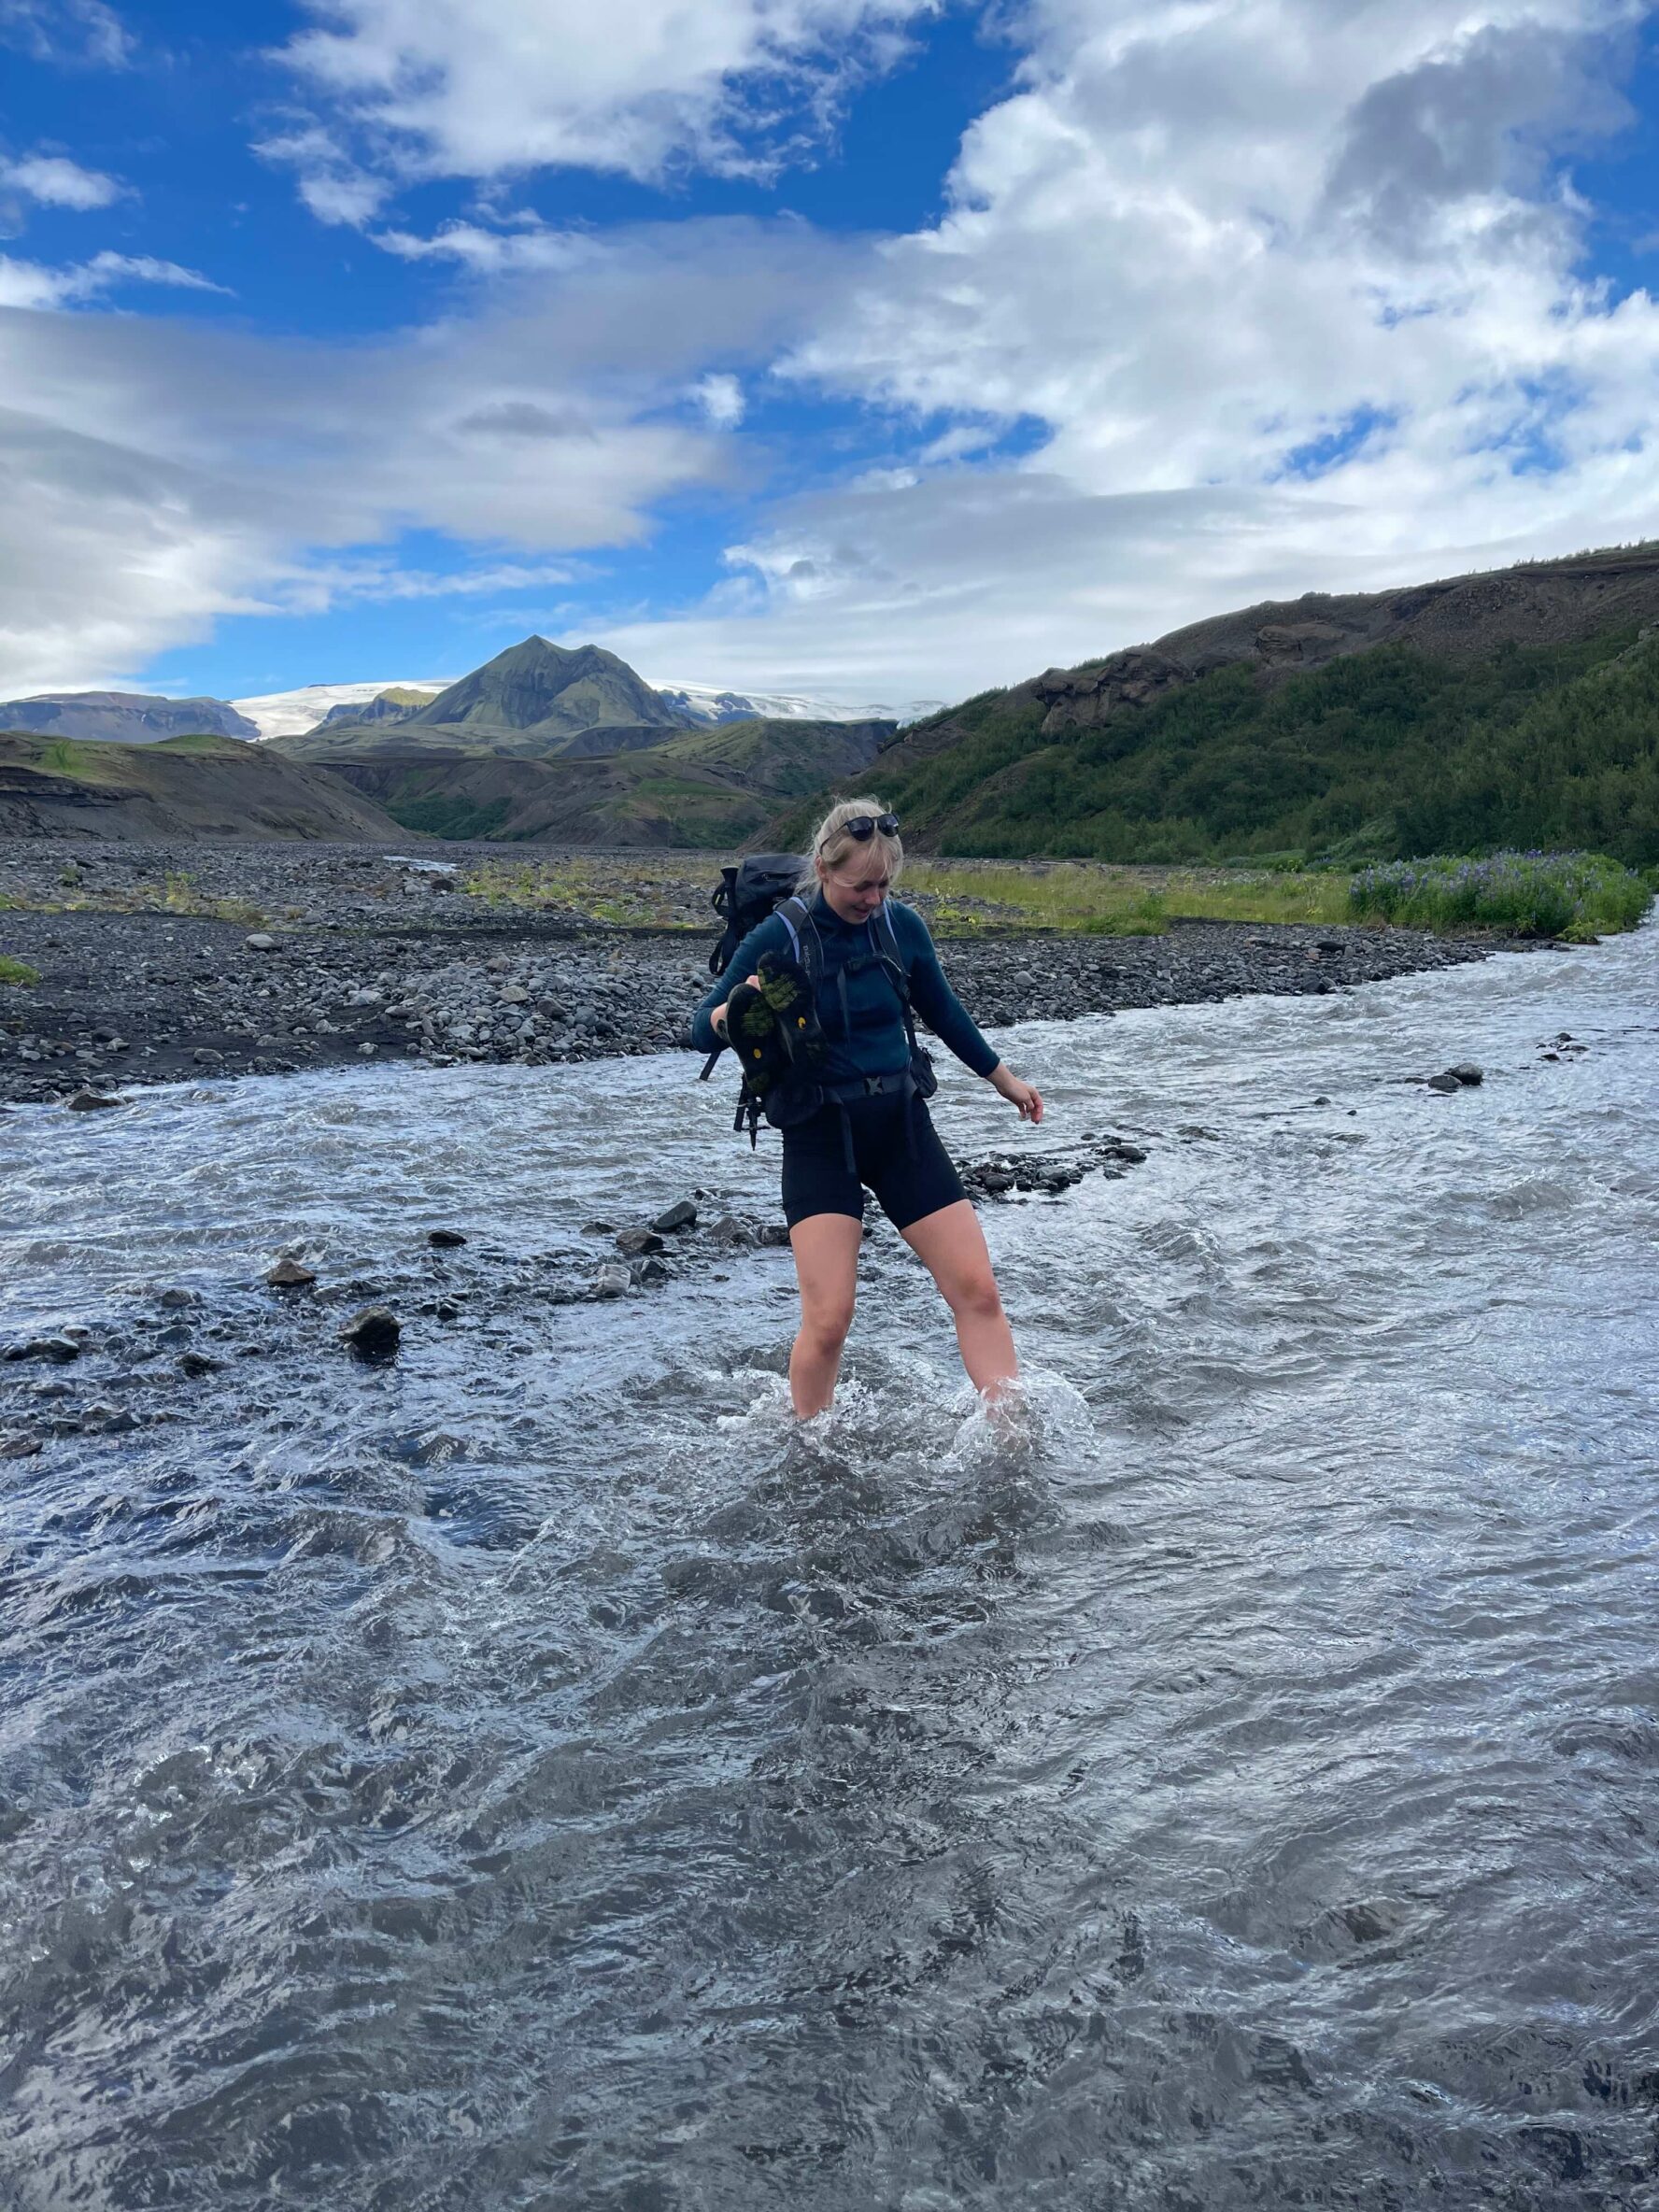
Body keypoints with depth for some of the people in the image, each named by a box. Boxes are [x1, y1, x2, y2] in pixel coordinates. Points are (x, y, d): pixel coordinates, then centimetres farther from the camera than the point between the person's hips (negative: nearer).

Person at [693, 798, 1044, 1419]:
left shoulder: (901, 924, -1)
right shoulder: (778, 937, -12)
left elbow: (942, 1010, 17)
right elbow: (703, 1031, -5)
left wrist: (1002, 1077, 26)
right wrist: (737, 1009, -28)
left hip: (901, 1124, 4)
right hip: (821, 1137, -4)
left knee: (977, 1290, 0)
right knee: (828, 1320, -12)